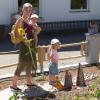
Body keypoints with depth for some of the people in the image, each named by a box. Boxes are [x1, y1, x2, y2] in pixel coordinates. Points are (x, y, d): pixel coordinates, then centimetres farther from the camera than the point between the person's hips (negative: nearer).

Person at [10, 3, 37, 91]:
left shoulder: (29, 20, 13)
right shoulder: (20, 20, -10)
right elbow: (17, 34, -17)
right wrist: (25, 41, -23)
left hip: (31, 43, 8)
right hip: (24, 44, -8)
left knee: (29, 63, 15)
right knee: (22, 64, -8)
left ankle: (29, 82, 27)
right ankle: (14, 84, -3)